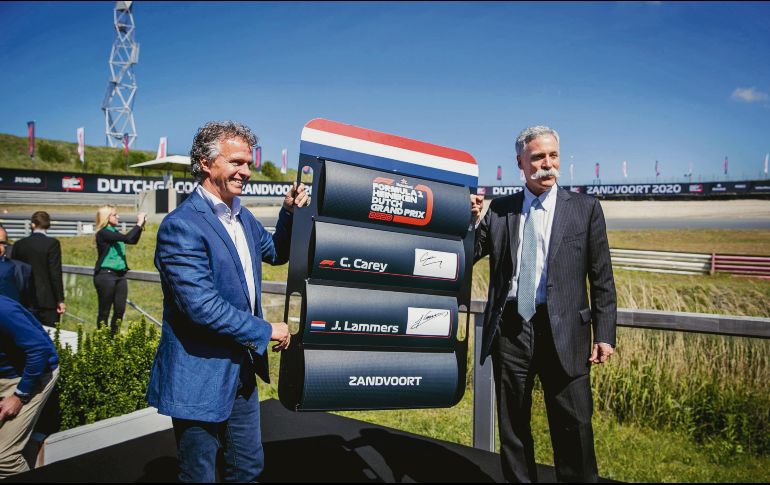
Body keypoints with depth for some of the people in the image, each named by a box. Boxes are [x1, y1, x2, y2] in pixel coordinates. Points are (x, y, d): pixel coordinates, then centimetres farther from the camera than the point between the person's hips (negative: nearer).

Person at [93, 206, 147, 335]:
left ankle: (113, 336, 18)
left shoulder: (114, 231, 13)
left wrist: (141, 225, 9)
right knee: (104, 311, 1)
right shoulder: (103, 233, -12)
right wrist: (139, 223, -15)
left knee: (120, 310, 7)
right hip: (106, 275, -8)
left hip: (120, 275, 8)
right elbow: (127, 238, -23)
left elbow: (133, 240, 20)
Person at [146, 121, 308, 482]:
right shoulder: (181, 226, -21)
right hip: (200, 377, -8)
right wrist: (266, 331, -17)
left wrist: (290, 213, 2)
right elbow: (201, 306, -27)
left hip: (242, 370, 8)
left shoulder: (242, 216, 5)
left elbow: (275, 253, 21)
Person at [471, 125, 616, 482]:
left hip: (562, 333, -2)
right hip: (509, 330, 2)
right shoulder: (499, 210, 8)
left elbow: (602, 279, 3)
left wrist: (604, 335, -2)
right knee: (512, 426, 14)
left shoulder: (585, 208, 5)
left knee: (574, 427, 3)